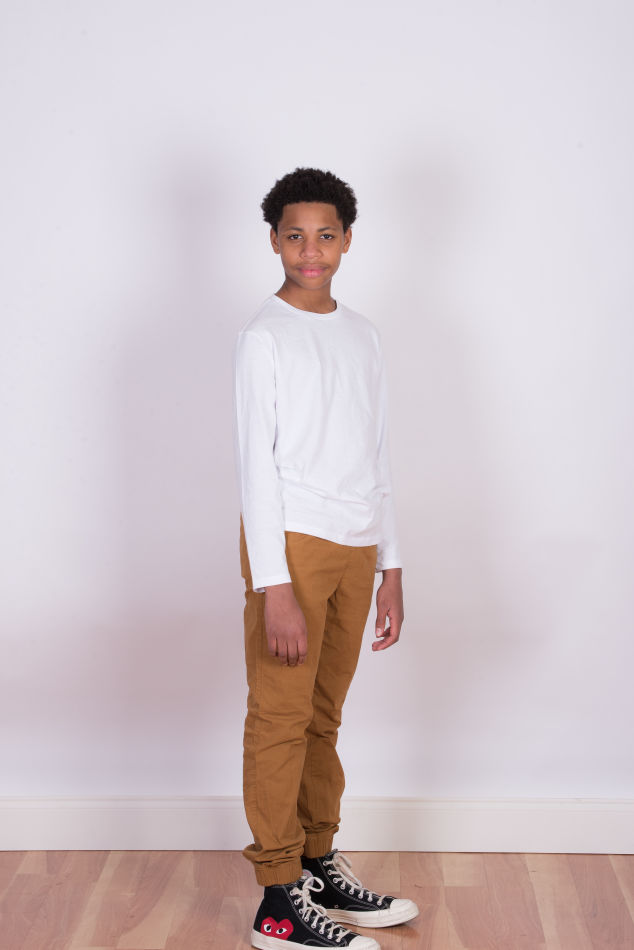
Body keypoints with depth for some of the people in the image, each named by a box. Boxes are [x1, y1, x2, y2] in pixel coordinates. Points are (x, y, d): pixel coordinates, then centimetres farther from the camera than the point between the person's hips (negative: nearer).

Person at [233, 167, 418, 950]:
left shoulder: (362, 336, 14)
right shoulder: (264, 337, -6)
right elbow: (256, 463, -12)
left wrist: (390, 567, 13)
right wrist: (273, 585, -18)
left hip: (353, 548, 6)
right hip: (293, 542, -6)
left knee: (323, 716, 13)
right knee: (281, 719, -2)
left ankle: (319, 867, 25)